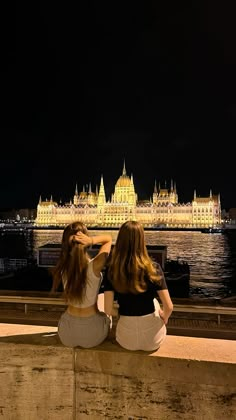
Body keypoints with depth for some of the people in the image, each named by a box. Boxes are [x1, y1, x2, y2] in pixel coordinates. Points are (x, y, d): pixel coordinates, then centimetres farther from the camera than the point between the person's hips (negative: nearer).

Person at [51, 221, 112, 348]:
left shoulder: (62, 267, -16)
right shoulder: (95, 265, -25)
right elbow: (108, 239, -11)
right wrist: (92, 240, -27)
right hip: (92, 334, -2)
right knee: (106, 317, 35)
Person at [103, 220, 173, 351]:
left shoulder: (111, 270, -14)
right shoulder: (153, 268, -17)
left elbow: (108, 310, -13)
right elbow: (169, 307, -15)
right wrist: (164, 319, 8)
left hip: (126, 340, 1)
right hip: (153, 340, -1)